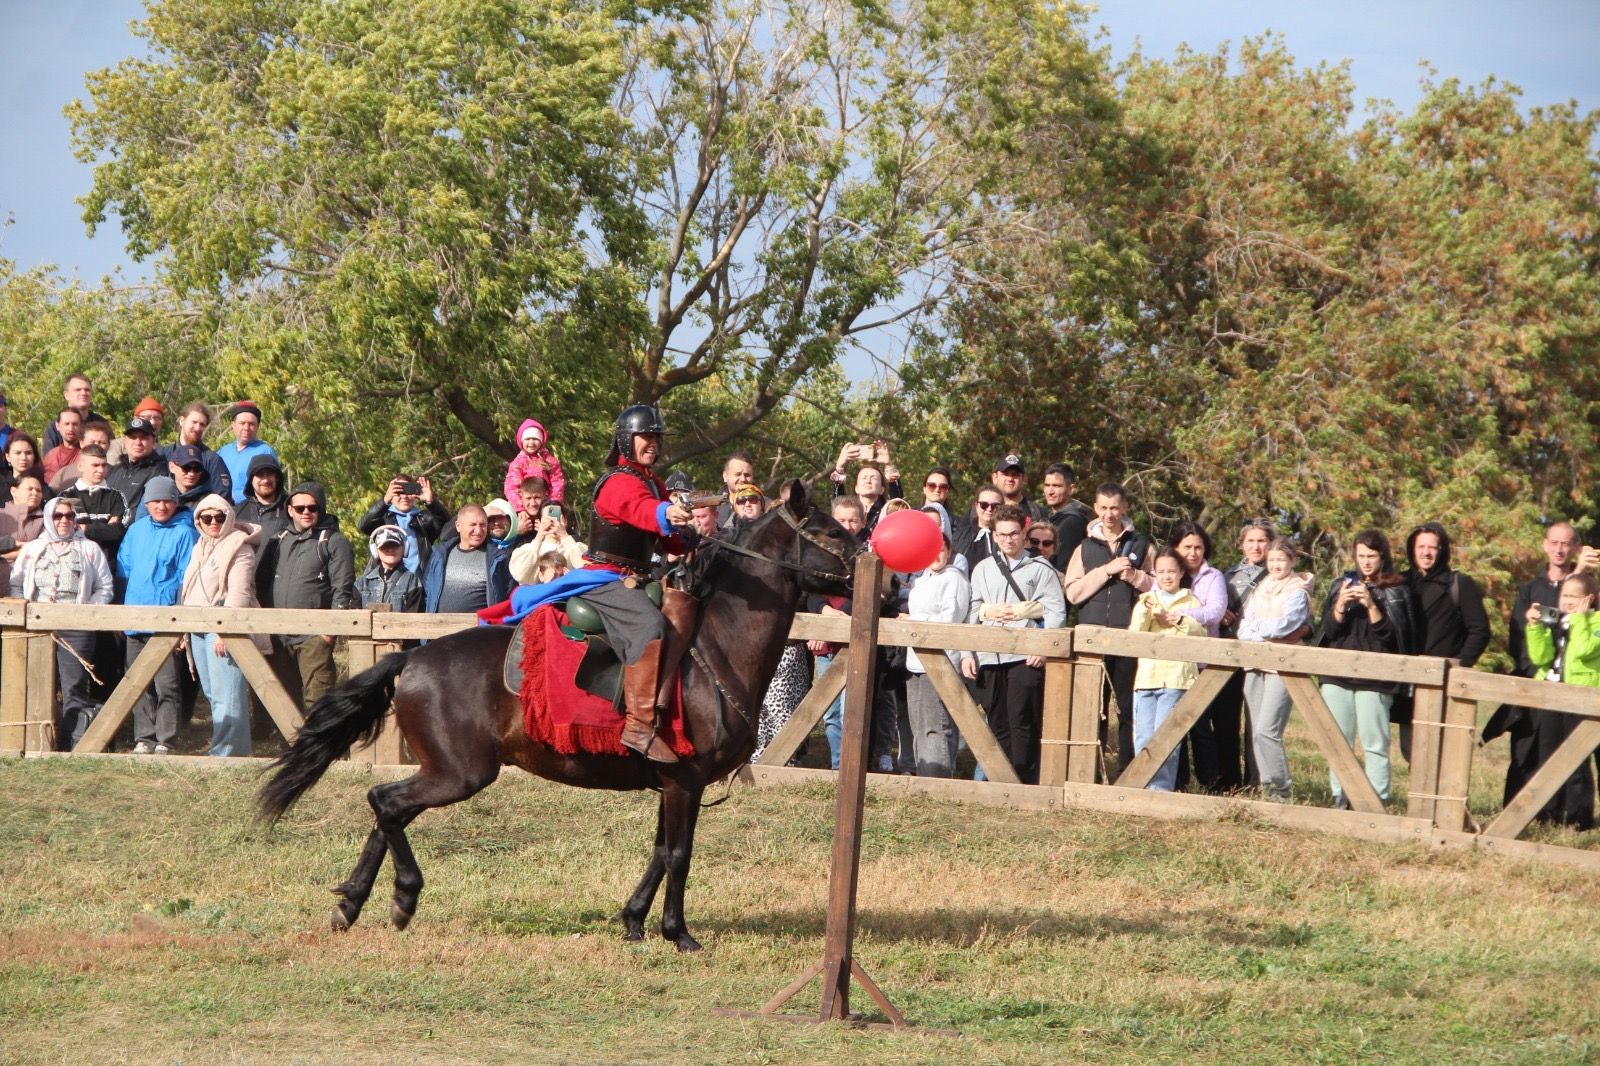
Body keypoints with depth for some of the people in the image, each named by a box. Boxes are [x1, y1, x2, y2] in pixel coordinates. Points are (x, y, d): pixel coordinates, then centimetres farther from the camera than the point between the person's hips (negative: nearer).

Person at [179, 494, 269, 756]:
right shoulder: (200, 547, 22)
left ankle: (225, 751, -17)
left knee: (226, 693, -13)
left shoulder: (238, 547, -5)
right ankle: (230, 748, 10)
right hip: (198, 630, 9)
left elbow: (238, 593, -15)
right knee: (212, 693, 7)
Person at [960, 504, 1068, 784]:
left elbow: (1055, 612, -2)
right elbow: (972, 614, 17)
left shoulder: (1040, 570, 6)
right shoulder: (983, 569, 19)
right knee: (997, 724, 3)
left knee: (1021, 722, -11)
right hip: (989, 657, 4)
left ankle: (1024, 782, -10)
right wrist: (967, 654, 7)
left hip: (1025, 656, -4)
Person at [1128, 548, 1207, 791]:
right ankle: (1144, 785, 4)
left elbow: (1201, 634, 3)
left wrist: (1180, 621, -8)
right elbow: (1134, 635, 4)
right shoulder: (1147, 600, 19)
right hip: (1146, 677, 3)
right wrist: (1144, 610, -10)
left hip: (1177, 677, -3)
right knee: (1143, 737, -3)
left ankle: (1162, 786, -12)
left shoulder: (1191, 602, 14)